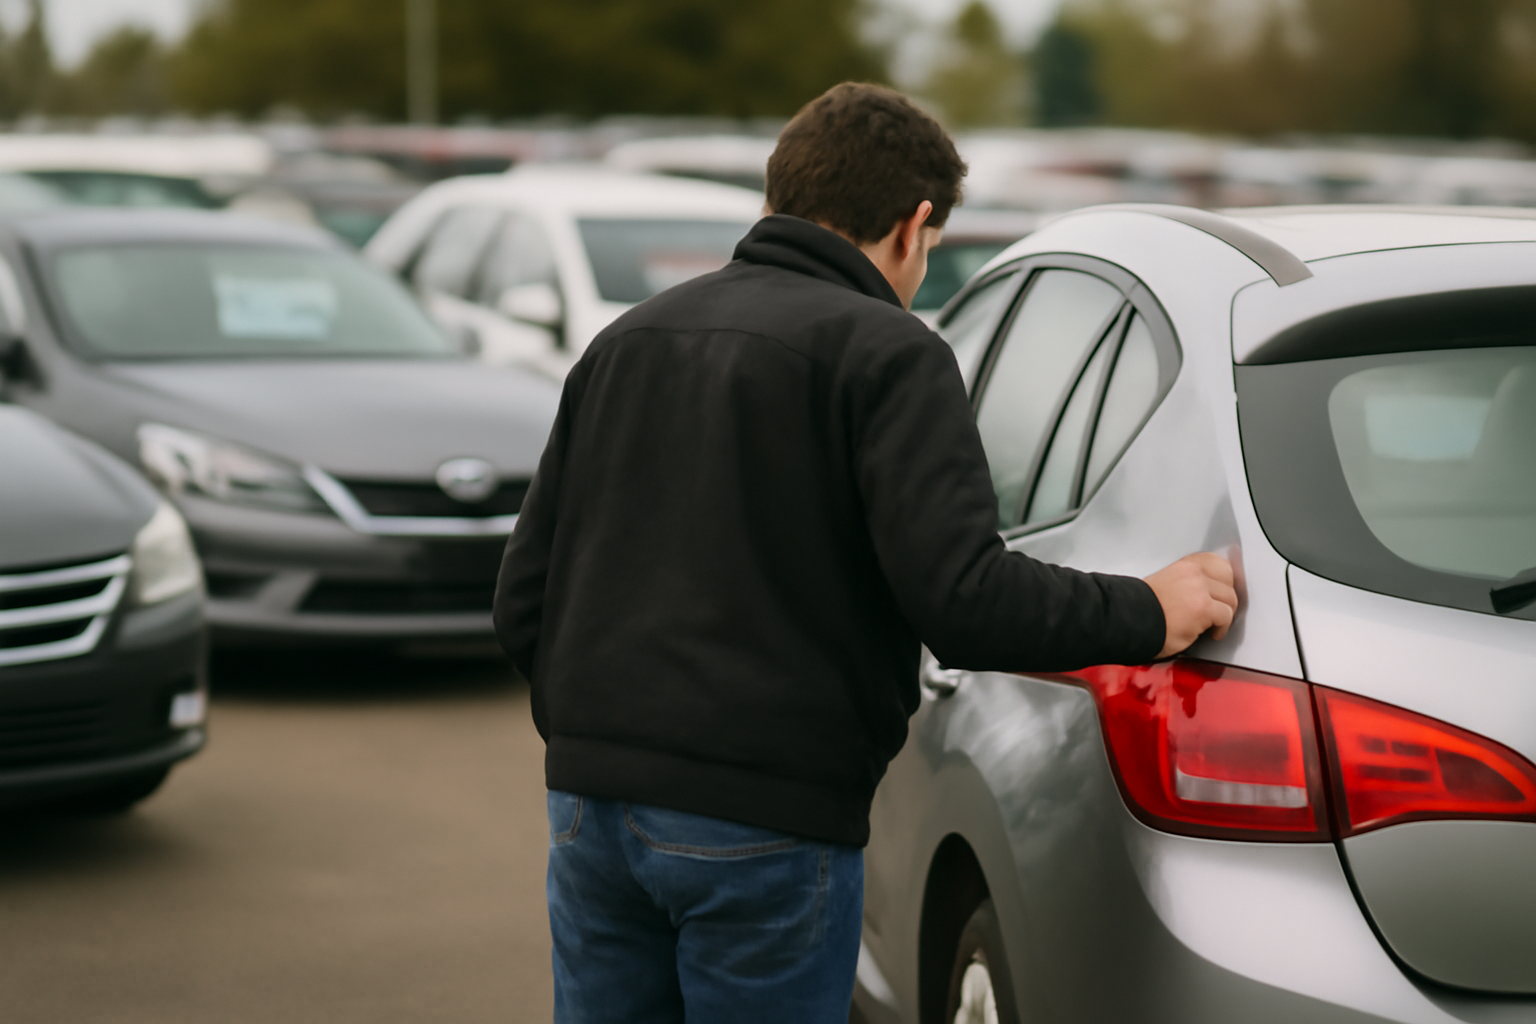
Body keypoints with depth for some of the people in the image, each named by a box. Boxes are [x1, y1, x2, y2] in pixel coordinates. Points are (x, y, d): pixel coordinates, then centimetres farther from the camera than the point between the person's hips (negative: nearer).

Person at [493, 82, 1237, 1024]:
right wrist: (1146, 616, -6)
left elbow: (524, 601, 16)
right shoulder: (887, 353, -6)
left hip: (592, 803, 6)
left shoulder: (629, 339, 16)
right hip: (768, 822, -6)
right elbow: (960, 596, -19)